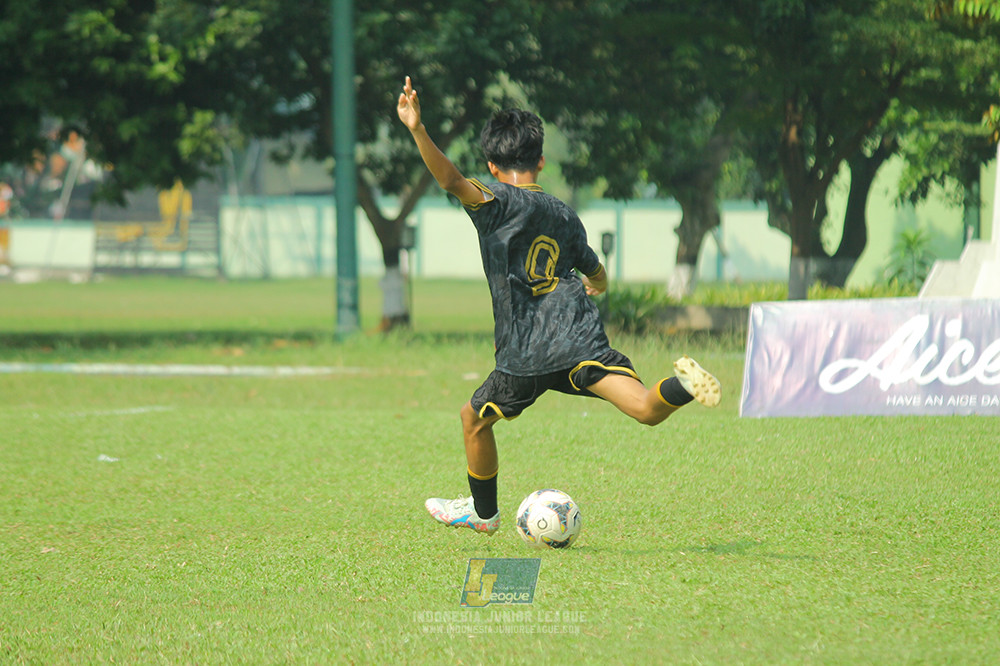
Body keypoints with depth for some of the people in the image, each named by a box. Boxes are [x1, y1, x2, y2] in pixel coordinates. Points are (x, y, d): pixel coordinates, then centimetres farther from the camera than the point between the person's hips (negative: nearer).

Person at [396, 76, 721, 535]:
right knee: (645, 409, -12)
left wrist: (417, 131, -27)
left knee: (474, 418, 21)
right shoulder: (565, 216, 19)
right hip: (579, 339, 3)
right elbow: (599, 278, 34)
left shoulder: (499, 203, 1)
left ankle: (483, 511, 35)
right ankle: (679, 387, -44)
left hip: (524, 357, -3)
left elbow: (451, 179, -20)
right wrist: (594, 285, 59)